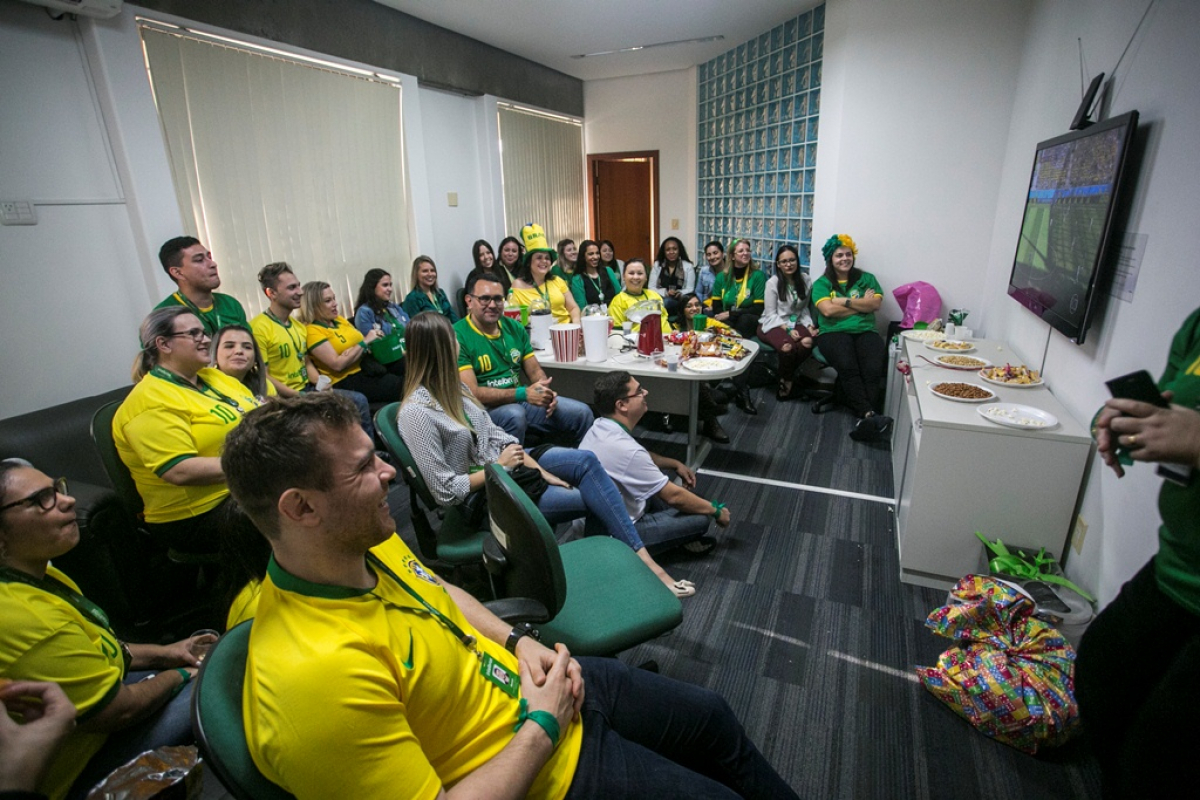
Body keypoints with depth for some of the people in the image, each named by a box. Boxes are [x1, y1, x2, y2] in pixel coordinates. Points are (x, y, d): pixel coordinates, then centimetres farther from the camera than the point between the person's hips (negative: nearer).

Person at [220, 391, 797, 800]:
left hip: (547, 683, 7)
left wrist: (519, 641, -3)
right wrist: (543, 727, -20)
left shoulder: (366, 545, -10)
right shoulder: (317, 674, -36)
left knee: (713, 719, 21)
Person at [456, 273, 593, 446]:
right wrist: (523, 393, -24)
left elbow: (535, 370, 13)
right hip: (486, 407, -6)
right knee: (514, 415, -38)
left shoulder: (514, 328, 11)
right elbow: (471, 392, -18)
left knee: (582, 413, -4)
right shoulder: (458, 336, -10)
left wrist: (546, 392, -10)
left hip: (522, 401, 6)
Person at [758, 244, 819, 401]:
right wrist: (787, 329, -19)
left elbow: (804, 309, 14)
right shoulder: (773, 282, -5)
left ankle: (786, 376, -7)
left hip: (795, 323, 4)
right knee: (787, 347, -38)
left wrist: (809, 326, -4)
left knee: (809, 342, -33)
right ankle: (787, 379, -5)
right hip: (773, 324, -4)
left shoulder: (805, 280, 8)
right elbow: (770, 314, -7)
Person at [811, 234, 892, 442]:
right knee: (848, 367, -35)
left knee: (874, 369, -31)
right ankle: (871, 415, -42)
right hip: (834, 332, -2)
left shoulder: (866, 278, 20)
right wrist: (862, 304, 2)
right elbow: (828, 310, -5)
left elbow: (876, 304, 3)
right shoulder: (821, 283, 13)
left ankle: (865, 419, -38)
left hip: (865, 331, 2)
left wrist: (844, 301, -2)